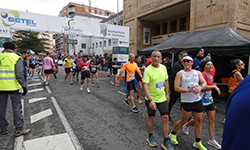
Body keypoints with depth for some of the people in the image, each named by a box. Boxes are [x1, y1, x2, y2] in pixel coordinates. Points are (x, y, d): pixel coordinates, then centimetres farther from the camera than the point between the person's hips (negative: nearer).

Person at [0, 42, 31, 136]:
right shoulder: (16, 58, -7)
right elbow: (19, 75, -13)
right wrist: (24, 86, -8)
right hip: (13, 87, -4)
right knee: (17, 107, 3)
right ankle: (19, 129, 7)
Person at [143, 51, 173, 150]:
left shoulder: (163, 67, 0)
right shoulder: (148, 70, -17)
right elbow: (145, 86, -22)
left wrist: (167, 94, 14)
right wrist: (150, 100, -29)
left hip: (162, 98, 5)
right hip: (151, 99, -4)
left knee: (165, 118, 6)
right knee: (151, 118, 13)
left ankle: (166, 142, 22)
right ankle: (150, 137, 36)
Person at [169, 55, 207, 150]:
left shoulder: (198, 73, 9)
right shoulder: (180, 74, -5)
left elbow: (205, 84, 2)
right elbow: (176, 88, -11)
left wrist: (200, 87, -21)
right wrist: (188, 90, -25)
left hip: (198, 101, 5)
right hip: (186, 102, -5)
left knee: (199, 121, 11)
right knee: (183, 121, 3)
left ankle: (197, 142, 29)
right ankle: (173, 134, 28)